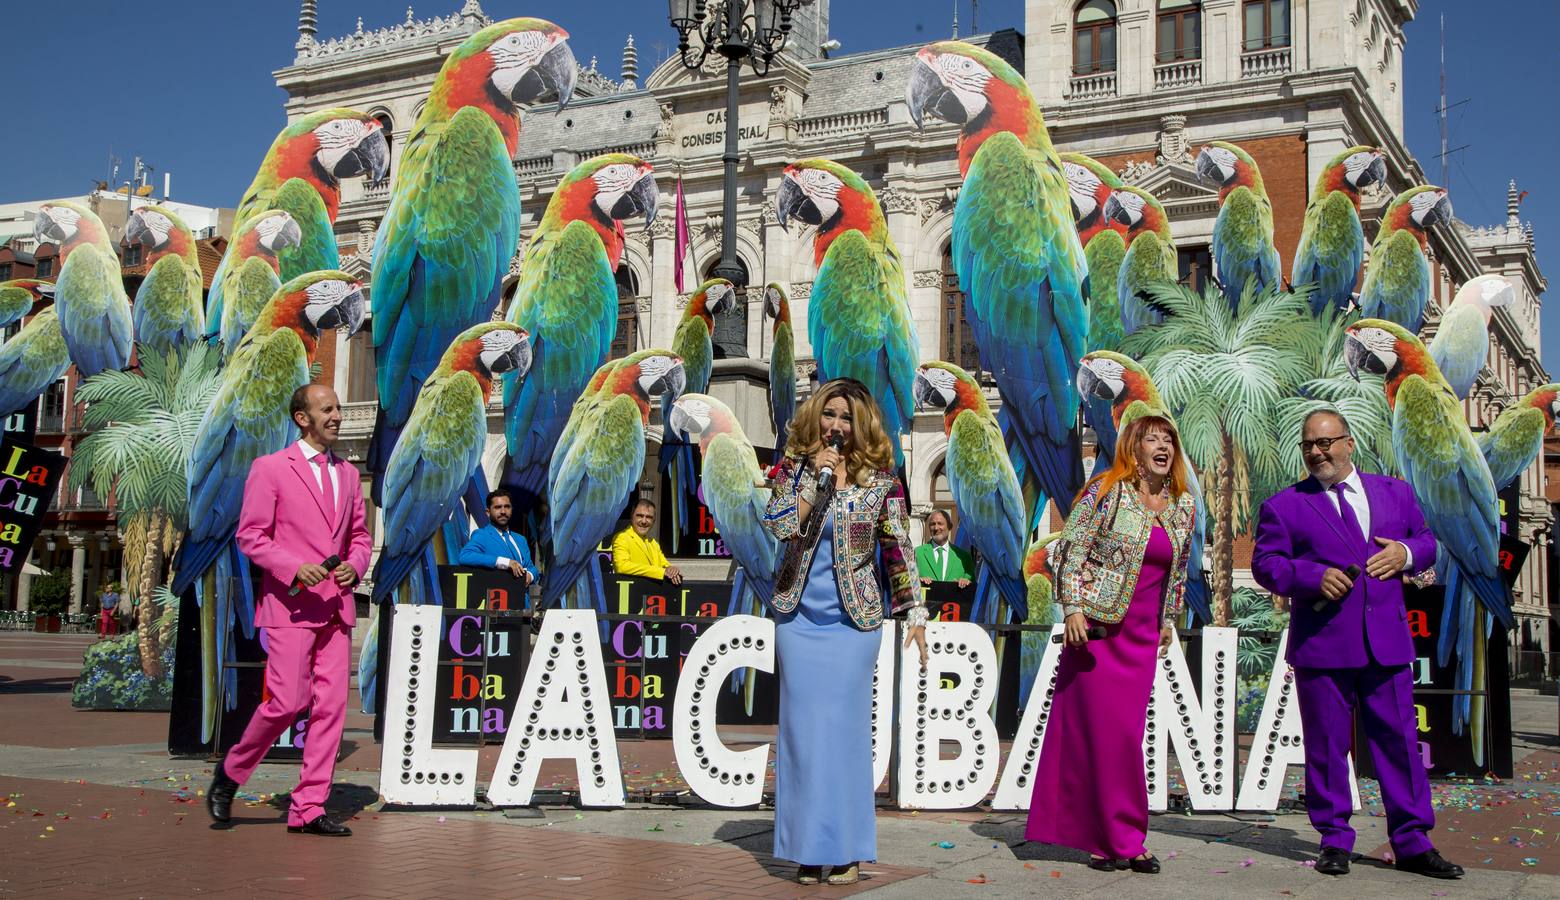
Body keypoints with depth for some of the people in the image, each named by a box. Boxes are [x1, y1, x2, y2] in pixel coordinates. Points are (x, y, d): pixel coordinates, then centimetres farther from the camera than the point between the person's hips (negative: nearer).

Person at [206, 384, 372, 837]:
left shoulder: (347, 473, 16)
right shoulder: (270, 468, -1)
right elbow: (250, 535, -5)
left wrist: (355, 566, -1)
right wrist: (295, 568, -18)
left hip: (337, 607, 6)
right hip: (290, 606, -5)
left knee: (331, 705, 1)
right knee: (288, 701, -10)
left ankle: (308, 809, 6)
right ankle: (230, 773, 16)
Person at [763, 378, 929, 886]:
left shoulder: (879, 479, 0)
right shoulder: (793, 468, 4)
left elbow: (899, 549, 1)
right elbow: (780, 526, -11)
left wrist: (916, 614, -3)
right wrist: (816, 479, -15)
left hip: (853, 619, -2)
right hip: (798, 616, 2)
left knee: (845, 728, -2)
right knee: (803, 728, 4)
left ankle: (847, 850, 7)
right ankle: (808, 847, 12)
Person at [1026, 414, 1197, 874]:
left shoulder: (1183, 505, 9)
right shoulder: (1106, 492, -7)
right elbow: (1071, 548, -8)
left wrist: (1169, 618, 23)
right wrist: (1073, 608, -14)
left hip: (1142, 633, 5)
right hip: (1096, 625, -5)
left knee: (1127, 733, 4)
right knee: (1102, 729, -4)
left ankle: (1111, 838, 14)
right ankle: (1122, 839, 6)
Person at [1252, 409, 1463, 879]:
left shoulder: (1395, 492, 14)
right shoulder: (1283, 506, 5)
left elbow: (1426, 541, 20)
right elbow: (1265, 563, -1)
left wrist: (1407, 554, -3)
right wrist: (1315, 577, -16)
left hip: (1387, 641, 2)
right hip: (1321, 644, -2)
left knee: (1399, 741, 4)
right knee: (1326, 746, 3)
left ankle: (1412, 843, 13)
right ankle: (1335, 842, 14)